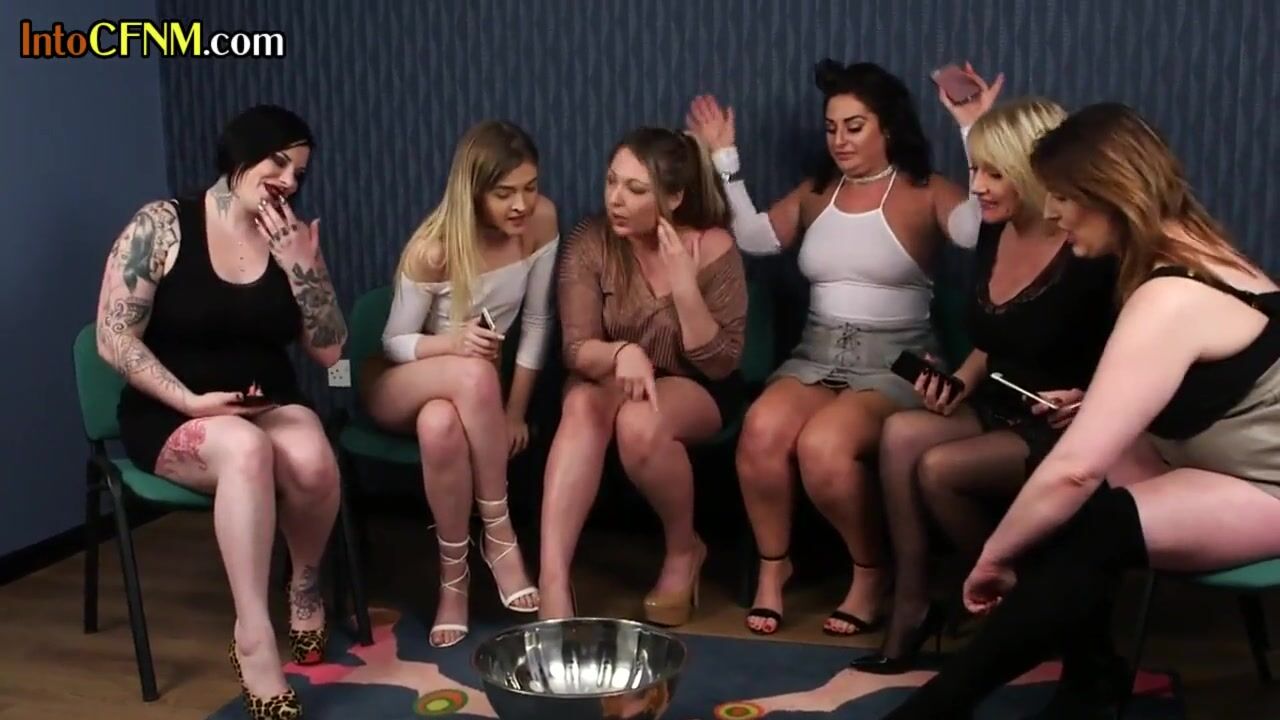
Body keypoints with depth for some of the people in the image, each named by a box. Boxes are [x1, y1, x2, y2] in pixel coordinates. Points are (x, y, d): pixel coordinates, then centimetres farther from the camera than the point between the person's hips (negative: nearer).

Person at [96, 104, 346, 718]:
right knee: (245, 448, -38)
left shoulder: (292, 237, 4)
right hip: (169, 416, -3)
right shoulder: (160, 225, -7)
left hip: (269, 406, 3)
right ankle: (253, 638, -34)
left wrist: (302, 265, -12)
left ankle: (305, 584, -1)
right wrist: (191, 401, -20)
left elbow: (329, 351, 1)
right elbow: (115, 339, -10)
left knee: (312, 459, -32)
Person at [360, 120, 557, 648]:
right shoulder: (432, 249, -23)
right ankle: (499, 534, -23)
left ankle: (454, 579, -19)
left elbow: (536, 323, -5)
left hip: (464, 390, 2)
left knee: (441, 425, -36)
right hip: (397, 385, -2)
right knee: (474, 375, -38)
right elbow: (394, 343, -13)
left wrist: (515, 411, -10)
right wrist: (453, 342, -34)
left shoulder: (541, 221, -14)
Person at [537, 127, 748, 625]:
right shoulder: (590, 242, -11)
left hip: (696, 392, -2)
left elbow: (720, 364, -15)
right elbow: (576, 348, -14)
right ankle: (553, 580, -38)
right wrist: (621, 353, -37)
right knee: (582, 405, -33)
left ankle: (684, 551, -6)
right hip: (613, 380, 2)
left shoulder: (713, 248, -15)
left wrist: (684, 286, -29)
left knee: (638, 422, -34)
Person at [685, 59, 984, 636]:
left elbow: (984, 228, -22)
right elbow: (755, 238, 15)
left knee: (823, 446, -32)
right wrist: (724, 159, 12)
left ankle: (871, 572, -6)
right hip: (817, 356, 5)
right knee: (760, 430, -27)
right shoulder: (816, 193, 16)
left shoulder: (925, 193, -2)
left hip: (896, 363, -4)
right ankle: (773, 564, -3)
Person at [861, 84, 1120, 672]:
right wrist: (959, 382, -1)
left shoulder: (1092, 255, -17)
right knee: (901, 433, -21)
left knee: (940, 468, -27)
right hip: (999, 413, 7)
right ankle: (911, 609, -14)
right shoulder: (994, 234, 4)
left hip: (1066, 435, -6)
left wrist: (1087, 400, -29)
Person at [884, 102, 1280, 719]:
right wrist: (1091, 406, -4)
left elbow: (1077, 468, -33)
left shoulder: (1171, 299, -28)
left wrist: (994, 554, -21)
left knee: (1087, 531, -27)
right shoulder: (1191, 249, 2)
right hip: (1223, 455, 9)